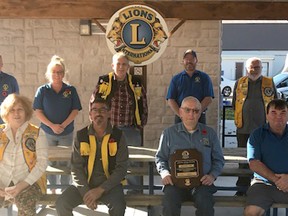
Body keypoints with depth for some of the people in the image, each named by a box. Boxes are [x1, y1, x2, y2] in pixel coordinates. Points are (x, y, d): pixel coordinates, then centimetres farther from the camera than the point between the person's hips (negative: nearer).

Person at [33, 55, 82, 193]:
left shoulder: (71, 90, 0)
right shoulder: (42, 90, -1)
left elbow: (75, 110, -3)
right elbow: (38, 111, -4)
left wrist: (63, 125, -16)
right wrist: (52, 126, -15)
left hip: (67, 133, 0)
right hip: (48, 133, 0)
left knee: (65, 162, 5)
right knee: (50, 162, 7)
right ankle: (52, 190, 20)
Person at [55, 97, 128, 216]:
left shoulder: (118, 136, -3)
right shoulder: (81, 136, 1)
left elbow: (121, 168, -7)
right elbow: (76, 168, -1)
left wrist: (100, 190, -17)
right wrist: (85, 192, -16)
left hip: (109, 184, -2)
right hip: (84, 183, 2)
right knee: (61, 204, -19)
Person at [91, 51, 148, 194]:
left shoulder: (136, 83, 3)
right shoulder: (104, 81, -1)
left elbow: (143, 104, 11)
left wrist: (141, 123, 8)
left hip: (131, 130, 1)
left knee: (133, 160, 6)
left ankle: (135, 188, 20)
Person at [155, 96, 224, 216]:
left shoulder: (210, 133, 13)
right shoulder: (169, 133, 12)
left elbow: (218, 159, 17)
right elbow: (160, 157, 17)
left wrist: (212, 175, -2)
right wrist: (164, 173, -2)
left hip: (201, 181, 1)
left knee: (205, 203, -32)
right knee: (170, 203, -32)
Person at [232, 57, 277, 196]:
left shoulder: (269, 83, 7)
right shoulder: (239, 83, 9)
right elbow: (234, 104, 15)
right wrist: (239, 119, 9)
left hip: (263, 128, -1)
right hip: (244, 129, 1)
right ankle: (243, 187, 18)